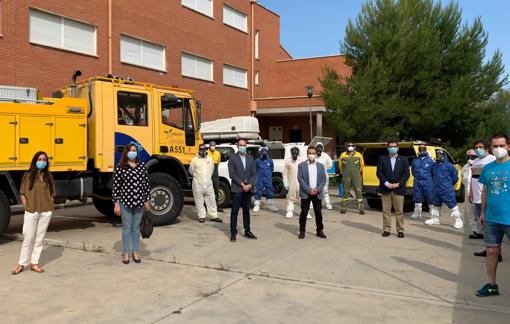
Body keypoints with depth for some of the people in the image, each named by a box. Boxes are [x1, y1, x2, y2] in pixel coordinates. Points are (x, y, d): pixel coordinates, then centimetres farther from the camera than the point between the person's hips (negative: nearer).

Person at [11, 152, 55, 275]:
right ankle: (21, 264, 11)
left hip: (46, 212, 3)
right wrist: (27, 207, -6)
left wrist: (50, 206, 1)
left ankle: (34, 263, 15)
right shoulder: (28, 175, 0)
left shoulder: (48, 176, 8)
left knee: (39, 238, 7)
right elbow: (22, 194, 1)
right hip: (31, 211, -3)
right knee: (28, 238, -1)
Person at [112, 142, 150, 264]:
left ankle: (135, 251, 23)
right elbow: (116, 185, -3)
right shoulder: (120, 167, -3)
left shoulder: (142, 166, 5)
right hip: (125, 201, -2)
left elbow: (146, 184, 8)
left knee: (136, 227, 12)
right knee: (126, 228, 6)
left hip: (139, 202, 2)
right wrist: (116, 203, -6)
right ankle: (125, 253, 17)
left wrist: (147, 201, 7)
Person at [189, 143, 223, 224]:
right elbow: (191, 171, 7)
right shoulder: (195, 160, -3)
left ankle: (214, 216, 11)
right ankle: (201, 216, 9)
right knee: (199, 201, 0)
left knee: (211, 200, 5)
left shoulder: (210, 159, 7)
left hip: (208, 183, 3)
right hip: (198, 184, -3)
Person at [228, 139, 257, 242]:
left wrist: (249, 185, -8)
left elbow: (254, 173, 7)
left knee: (246, 211, 11)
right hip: (237, 189, -4)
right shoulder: (232, 158, -1)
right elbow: (232, 174, -9)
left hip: (248, 189, 4)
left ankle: (247, 231, 20)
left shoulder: (250, 158, 11)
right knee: (234, 211, -2)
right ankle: (233, 233, 4)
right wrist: (242, 184, -14)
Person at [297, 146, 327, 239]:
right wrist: (309, 190, -14)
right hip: (305, 193, -2)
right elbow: (300, 179, -7)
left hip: (317, 193, 2)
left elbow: (324, 179, 4)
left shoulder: (321, 166, 8)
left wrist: (317, 189, -10)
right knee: (304, 212, 1)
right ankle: (302, 231, 9)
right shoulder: (301, 165, 0)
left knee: (318, 212, 6)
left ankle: (320, 231, 16)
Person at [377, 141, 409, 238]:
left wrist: (398, 184, -11)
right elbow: (379, 172, 1)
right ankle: (386, 230, 11)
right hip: (385, 189, 1)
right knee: (386, 210, 3)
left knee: (399, 211, 1)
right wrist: (386, 183, -11)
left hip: (398, 189, -1)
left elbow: (406, 174, 1)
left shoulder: (403, 160, 8)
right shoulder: (382, 159, 8)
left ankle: (400, 230, 9)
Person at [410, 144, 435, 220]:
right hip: (417, 183, 4)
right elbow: (413, 171, 22)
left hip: (427, 183, -4)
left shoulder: (430, 160, -2)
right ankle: (417, 213, 18)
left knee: (430, 199, 0)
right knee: (417, 198, 9)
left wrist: (429, 178, 7)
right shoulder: (415, 160, 8)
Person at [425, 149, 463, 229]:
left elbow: (455, 175, -4)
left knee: (453, 204, -7)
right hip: (436, 190, 7)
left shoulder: (449, 165, -8)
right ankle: (435, 219, 32)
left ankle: (458, 220, -3)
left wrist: (449, 183, 3)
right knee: (435, 205, 17)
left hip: (447, 190, -7)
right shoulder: (434, 166, 11)